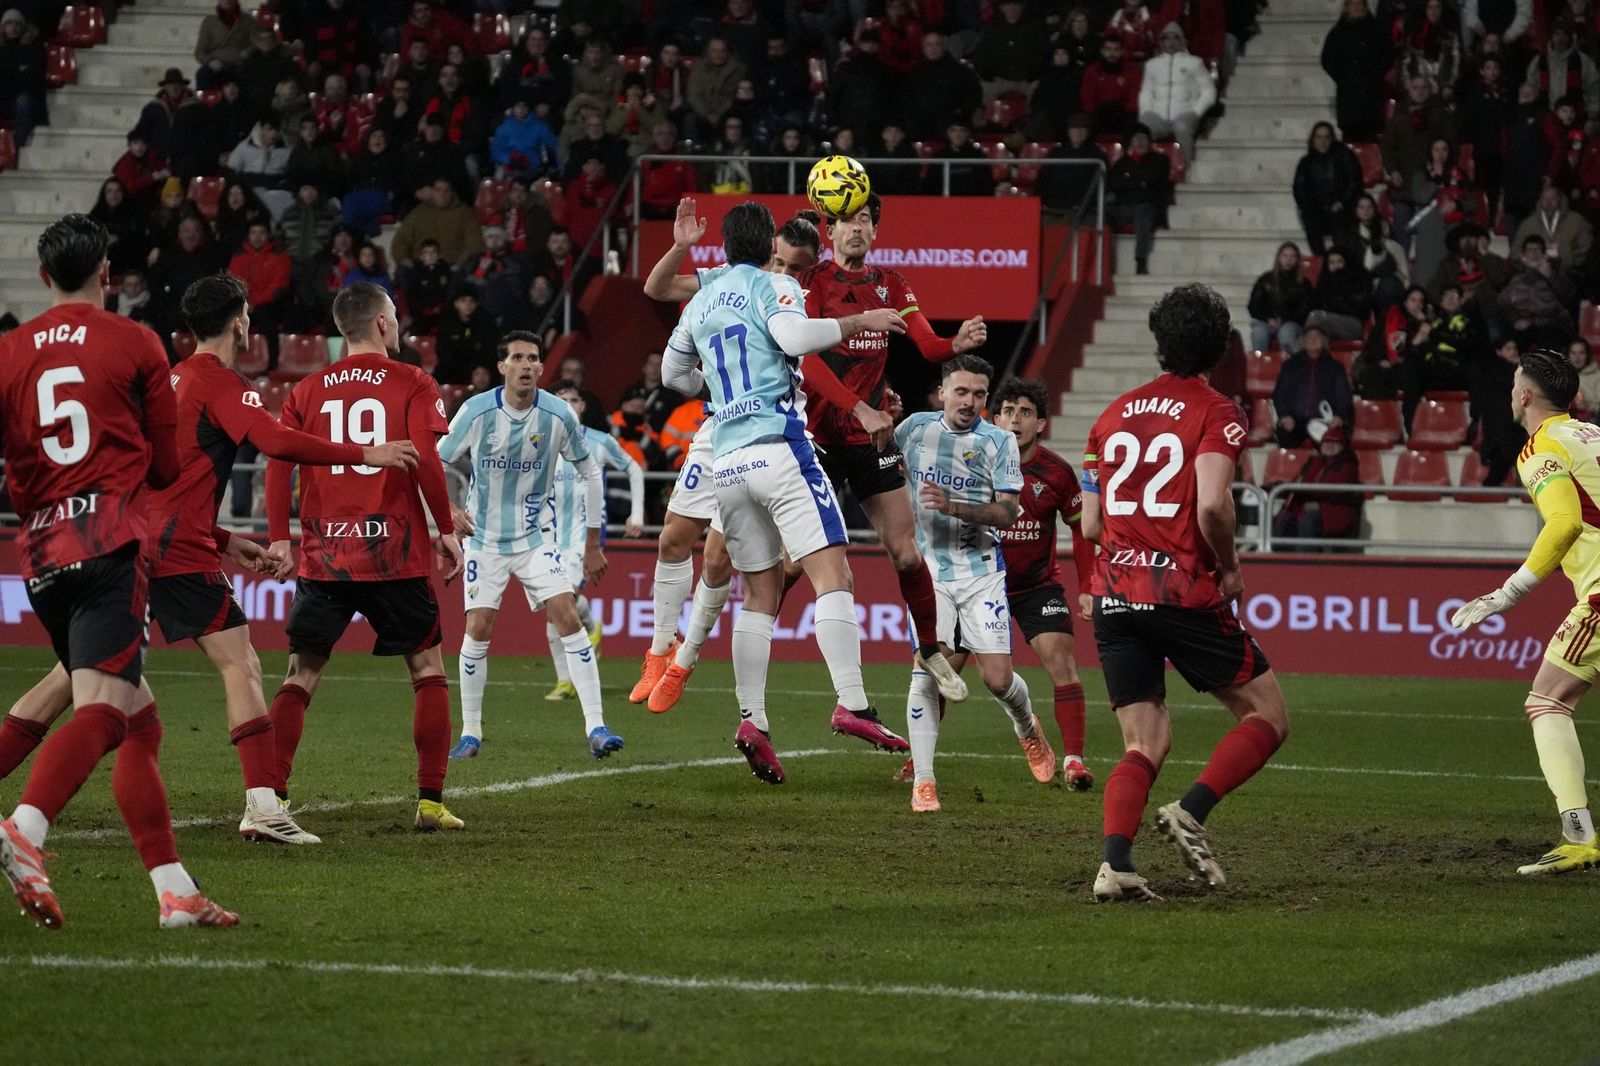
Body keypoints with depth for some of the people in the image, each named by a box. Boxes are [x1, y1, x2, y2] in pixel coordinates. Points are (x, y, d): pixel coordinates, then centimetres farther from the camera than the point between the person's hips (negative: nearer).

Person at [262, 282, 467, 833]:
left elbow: (278, 463, 1)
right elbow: (425, 460, -9)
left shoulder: (308, 390, 9)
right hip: (395, 555, -2)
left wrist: (279, 539, 2)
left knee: (300, 678, 4)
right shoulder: (413, 385, 0)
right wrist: (446, 529, -1)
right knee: (428, 669, 12)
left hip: (323, 557, 2)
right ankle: (430, 802, 8)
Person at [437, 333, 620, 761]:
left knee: (567, 617, -13)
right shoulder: (476, 412, -12)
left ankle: (595, 729, -14)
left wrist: (593, 544, 4)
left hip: (536, 537, 0)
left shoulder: (559, 415, -9)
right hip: (484, 537, 0)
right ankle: (470, 733, 9)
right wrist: (449, 509, -20)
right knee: (478, 629, -6)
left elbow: (590, 473, 3)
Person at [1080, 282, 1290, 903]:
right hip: (1184, 592, -5)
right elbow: (1212, 505, -19)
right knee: (1268, 716, 9)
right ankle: (1192, 811, -11)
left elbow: (1090, 525, 13)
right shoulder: (1216, 414, -3)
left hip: (1113, 593, 5)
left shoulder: (1115, 415, 14)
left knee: (1145, 744, 9)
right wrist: (1230, 568, -3)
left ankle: (1115, 862, -14)